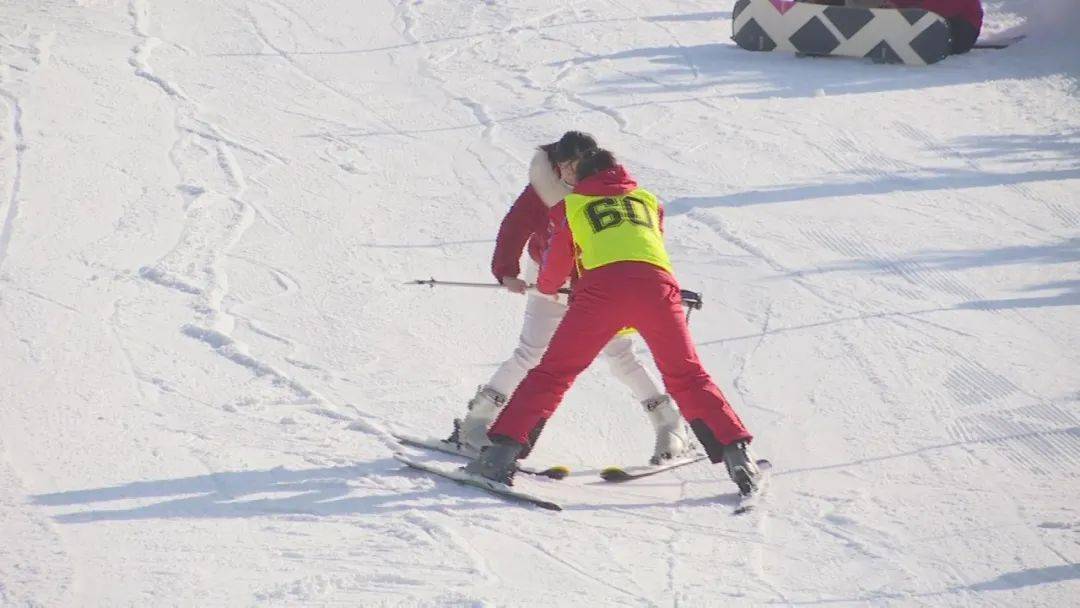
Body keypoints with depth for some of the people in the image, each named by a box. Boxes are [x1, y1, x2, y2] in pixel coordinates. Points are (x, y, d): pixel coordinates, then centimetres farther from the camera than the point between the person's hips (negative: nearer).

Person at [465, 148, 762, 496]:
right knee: (687, 377, 13)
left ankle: (503, 452, -6)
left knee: (553, 373, 4)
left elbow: (554, 269, 29)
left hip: (602, 285, -2)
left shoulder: (570, 206, 26)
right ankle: (735, 452, 3)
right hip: (656, 284, 2)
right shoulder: (648, 200, 33)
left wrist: (546, 287, 52)